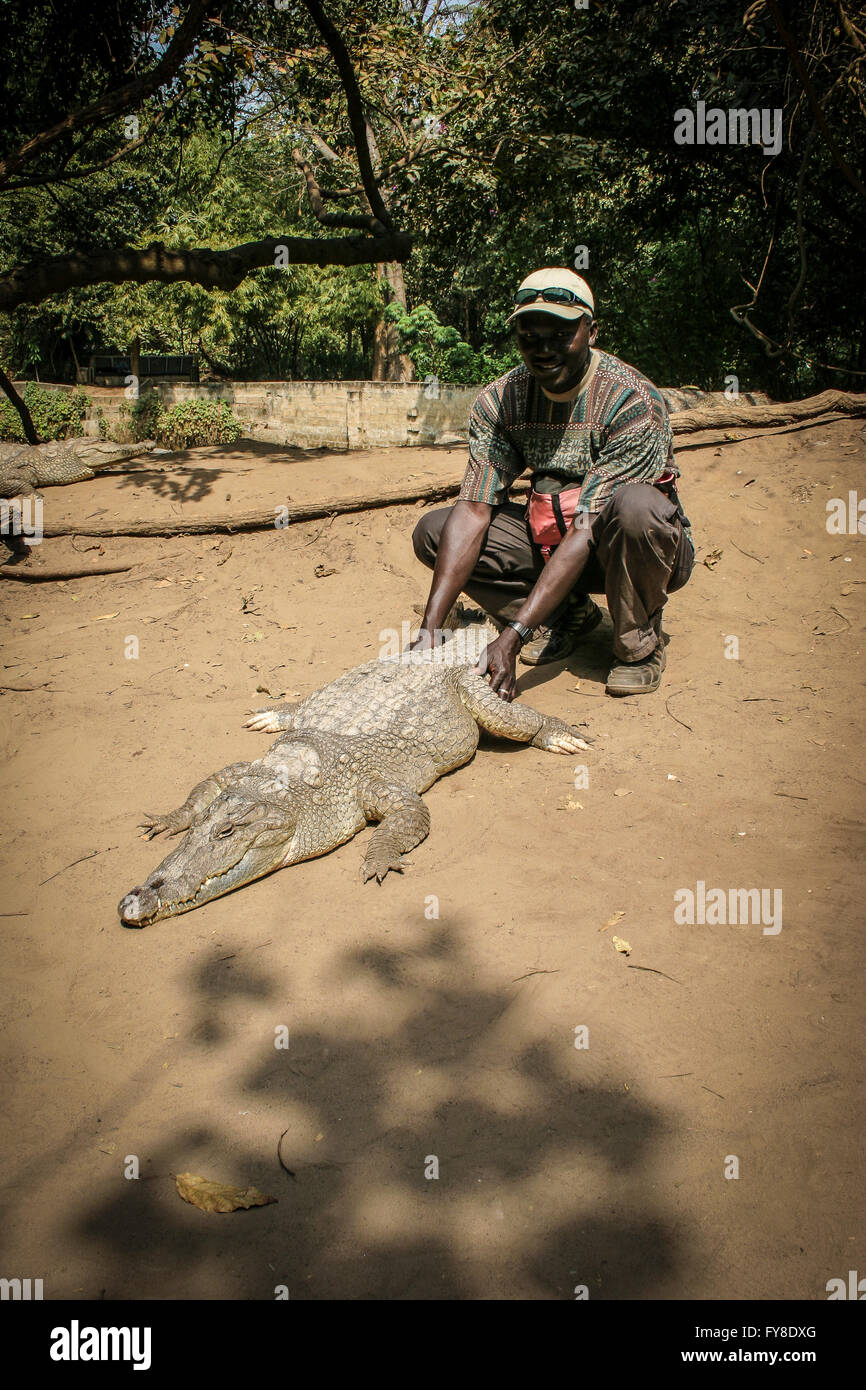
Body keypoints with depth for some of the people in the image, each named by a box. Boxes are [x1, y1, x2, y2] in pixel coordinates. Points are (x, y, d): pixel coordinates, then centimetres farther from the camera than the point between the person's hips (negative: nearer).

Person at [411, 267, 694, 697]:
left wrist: (513, 636, -38)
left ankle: (639, 641, -11)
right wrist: (430, 628, -30)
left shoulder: (633, 401, -25)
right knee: (433, 532, -10)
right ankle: (569, 614, 2)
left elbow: (587, 531, -31)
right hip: (551, 543, 5)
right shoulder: (498, 400, -8)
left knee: (636, 504, -39)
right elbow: (473, 510, -17)